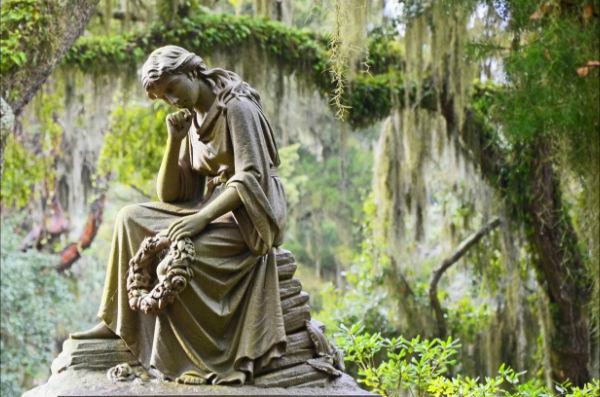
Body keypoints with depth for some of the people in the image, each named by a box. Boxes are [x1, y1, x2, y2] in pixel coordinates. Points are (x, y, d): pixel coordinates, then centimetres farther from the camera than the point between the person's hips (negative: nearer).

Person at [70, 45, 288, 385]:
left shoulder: (237, 108, -11)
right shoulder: (193, 119, 13)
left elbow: (250, 178, -22)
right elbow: (169, 195, 8)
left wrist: (201, 218, -30)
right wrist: (174, 140, -5)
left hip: (247, 214, -8)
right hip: (210, 208, 8)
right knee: (132, 218, -5)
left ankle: (190, 359, -18)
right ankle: (116, 323, -3)